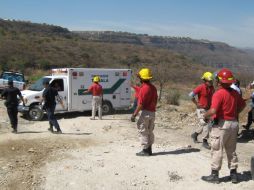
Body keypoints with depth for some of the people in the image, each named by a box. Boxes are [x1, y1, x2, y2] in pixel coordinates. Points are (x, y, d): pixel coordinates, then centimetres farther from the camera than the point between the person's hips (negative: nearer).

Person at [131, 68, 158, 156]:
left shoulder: (144, 88, -16)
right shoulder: (153, 87, 10)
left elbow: (141, 104, -19)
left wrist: (134, 114, -15)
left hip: (145, 112, -8)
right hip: (153, 112, 9)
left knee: (143, 131, 0)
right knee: (150, 131, 15)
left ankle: (145, 150, 3)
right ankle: (149, 149, 21)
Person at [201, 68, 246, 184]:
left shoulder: (219, 94, -17)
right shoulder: (235, 93, 6)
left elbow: (213, 111, -26)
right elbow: (243, 105, 22)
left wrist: (205, 116, -8)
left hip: (221, 124, -7)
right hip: (234, 123, 7)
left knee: (217, 150, 3)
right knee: (231, 150, 18)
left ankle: (214, 175, 9)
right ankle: (233, 174, 26)